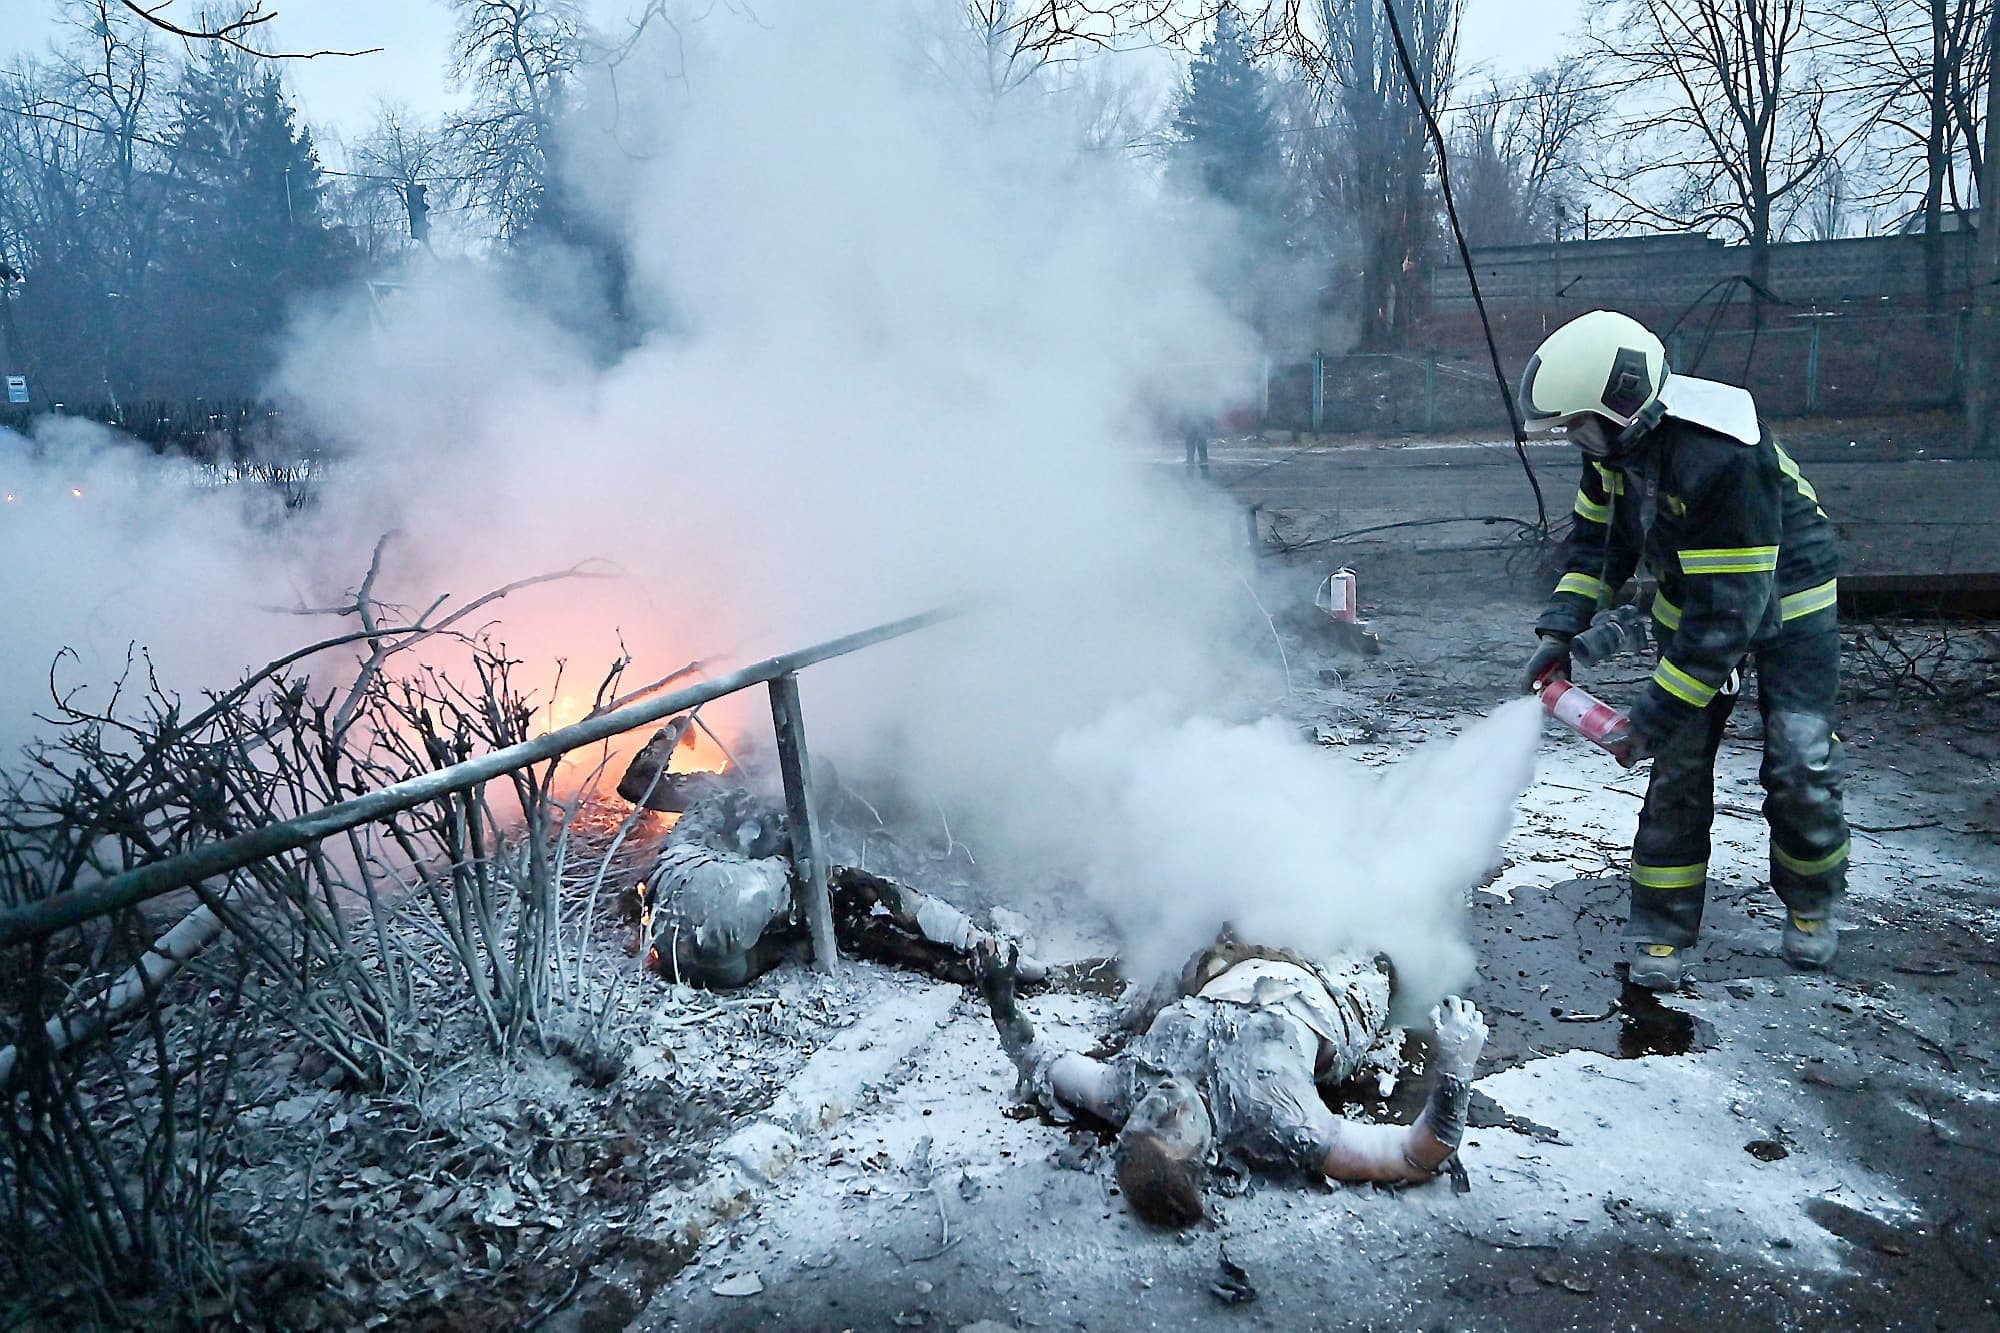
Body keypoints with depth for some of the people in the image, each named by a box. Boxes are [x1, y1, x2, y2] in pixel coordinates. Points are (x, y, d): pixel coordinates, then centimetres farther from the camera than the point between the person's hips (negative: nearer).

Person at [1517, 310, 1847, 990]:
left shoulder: (1724, 456, -38)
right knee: (1678, 766, 0)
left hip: (1786, 606, -6)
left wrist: (1654, 715, -32)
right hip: (1691, 602, 6)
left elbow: (1728, 611, -35)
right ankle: (1662, 931, 8)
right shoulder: (1617, 437, -14)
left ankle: (1811, 906, 24)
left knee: (1800, 768, -4)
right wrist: (1559, 629, -9)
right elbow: (1596, 534, 3)